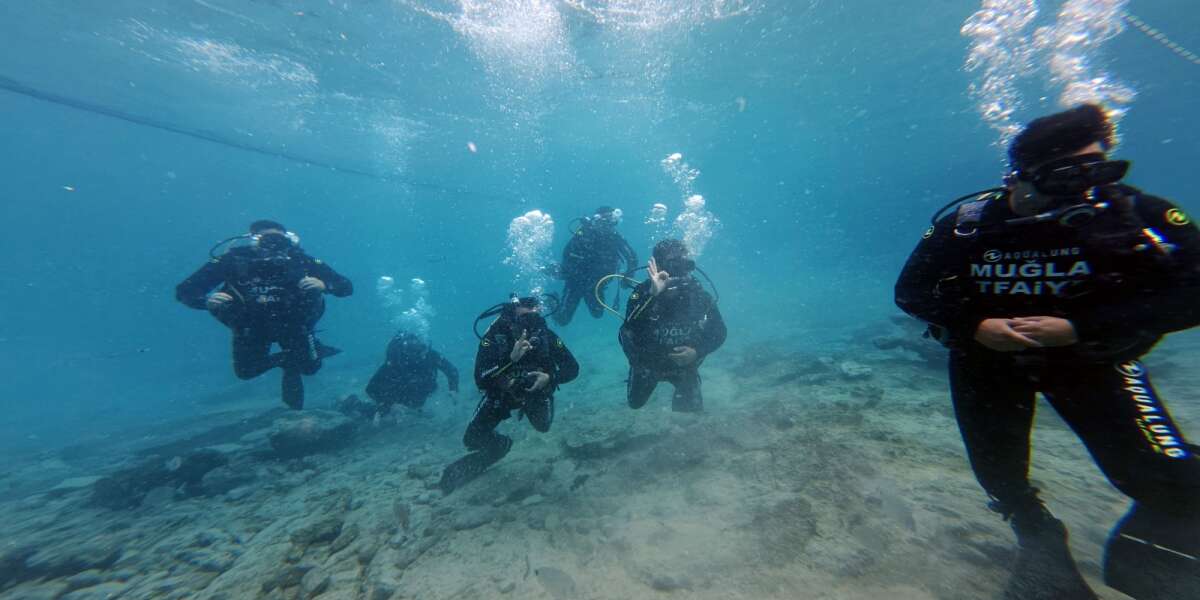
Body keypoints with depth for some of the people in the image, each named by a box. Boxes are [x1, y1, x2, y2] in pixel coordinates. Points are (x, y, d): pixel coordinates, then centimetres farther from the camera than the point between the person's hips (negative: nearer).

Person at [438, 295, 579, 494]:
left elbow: (573, 368, -21)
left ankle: (529, 408, 25)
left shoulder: (545, 336, -28)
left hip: (535, 390, 2)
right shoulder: (494, 336, -32)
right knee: (472, 439, -7)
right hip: (500, 392, -1)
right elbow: (480, 380, -40)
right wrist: (511, 357, -52)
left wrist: (550, 378, -40)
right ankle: (501, 444, 24)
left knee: (543, 426, -7)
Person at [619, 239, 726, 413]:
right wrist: (652, 294, -55)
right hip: (647, 363, 0)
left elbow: (719, 332, -10)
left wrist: (697, 352, -26)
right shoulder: (643, 291, -29)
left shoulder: (699, 294, -20)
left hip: (685, 363, 1)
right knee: (635, 404, 20)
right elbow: (630, 329, -46)